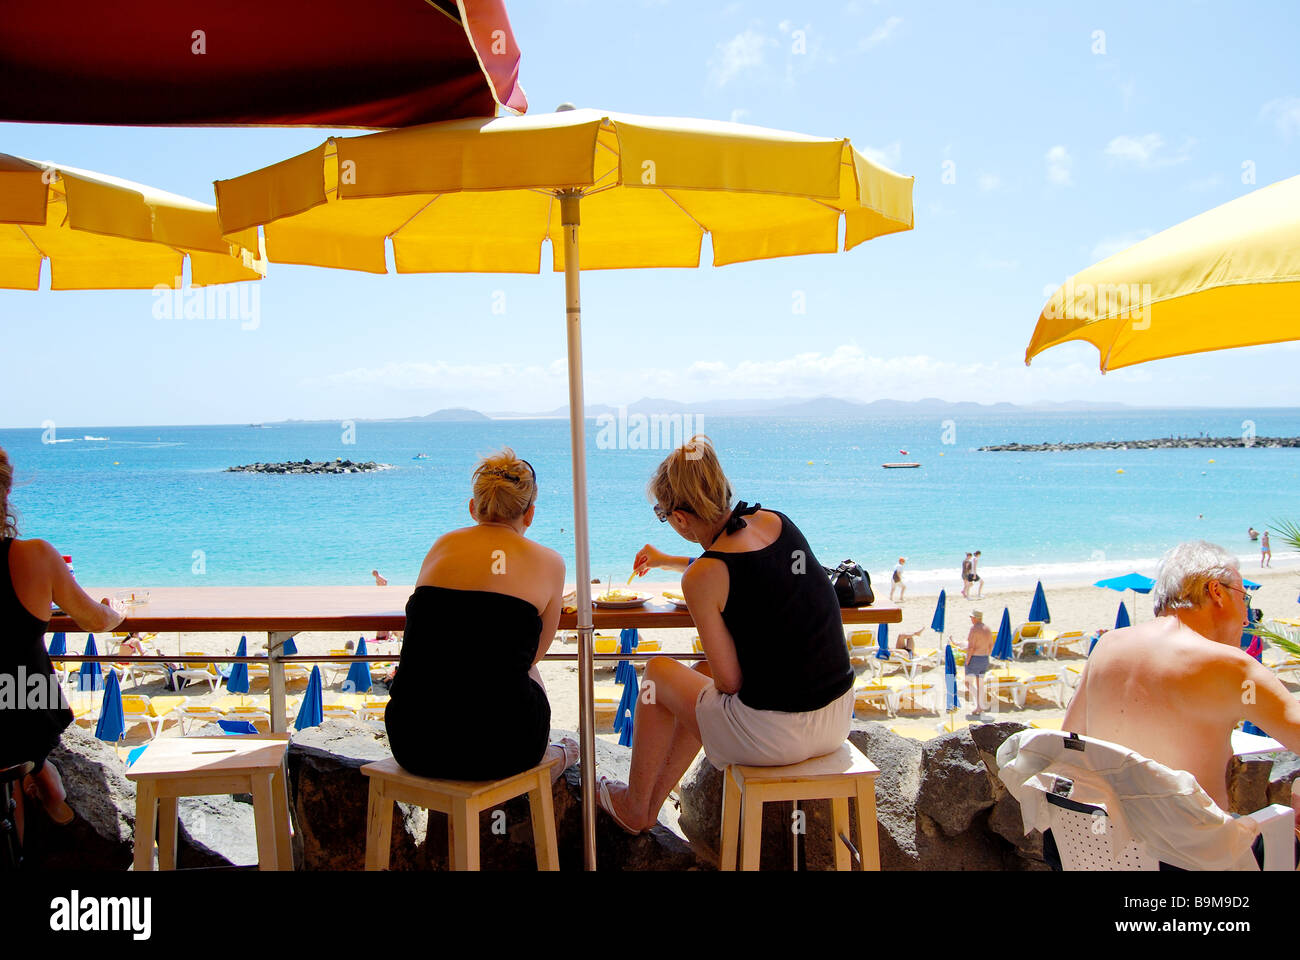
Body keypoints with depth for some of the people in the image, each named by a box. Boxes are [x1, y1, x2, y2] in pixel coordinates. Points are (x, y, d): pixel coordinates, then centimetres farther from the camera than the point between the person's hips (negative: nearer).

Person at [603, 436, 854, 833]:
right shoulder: (778, 522, 2)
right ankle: (651, 803, 43)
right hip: (840, 718, 7)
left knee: (659, 672, 18)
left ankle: (633, 808, 36)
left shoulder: (701, 579, -19)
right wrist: (666, 561, 39)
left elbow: (730, 681, -12)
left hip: (774, 735, -7)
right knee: (703, 673, 29)